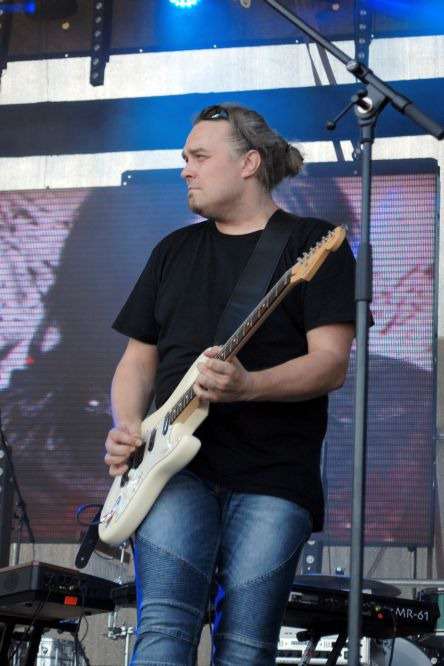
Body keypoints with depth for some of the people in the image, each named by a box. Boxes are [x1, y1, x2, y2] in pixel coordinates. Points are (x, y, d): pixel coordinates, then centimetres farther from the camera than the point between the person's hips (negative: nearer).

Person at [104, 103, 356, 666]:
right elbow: (138, 357, 20)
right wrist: (127, 427, 0)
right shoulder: (173, 250, 20)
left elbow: (331, 363, -6)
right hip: (175, 464, 3)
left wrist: (247, 386, -23)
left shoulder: (312, 242, 4)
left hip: (272, 474, -3)